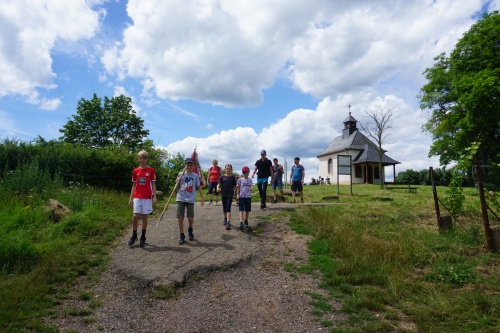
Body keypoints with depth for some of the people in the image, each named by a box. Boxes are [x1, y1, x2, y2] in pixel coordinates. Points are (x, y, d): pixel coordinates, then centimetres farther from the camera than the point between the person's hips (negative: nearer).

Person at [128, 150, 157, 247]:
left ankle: (143, 237, 15)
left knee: (144, 216, 4)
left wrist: (154, 196, -7)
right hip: (137, 197, 1)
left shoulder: (151, 170, 1)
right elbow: (134, 186, 11)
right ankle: (134, 235, 13)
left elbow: (153, 185, 2)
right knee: (135, 216, -6)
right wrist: (131, 198, 7)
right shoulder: (135, 171, 8)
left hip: (147, 197, -1)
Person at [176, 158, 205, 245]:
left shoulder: (195, 176, 6)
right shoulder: (181, 174, 5)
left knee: (190, 218, -2)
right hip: (181, 198, 0)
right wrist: (178, 182, -13)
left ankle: (190, 230, 30)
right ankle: (182, 236, 11)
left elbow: (199, 187, 8)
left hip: (190, 199, 0)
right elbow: (176, 188, 6)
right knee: (180, 218, -4)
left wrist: (202, 197, 3)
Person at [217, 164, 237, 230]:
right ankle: (225, 219, 40)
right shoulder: (222, 177, 1)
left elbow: (234, 186, 4)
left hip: (230, 195, -2)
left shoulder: (233, 177, 0)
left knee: (228, 208, -9)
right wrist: (218, 188, -23)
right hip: (223, 194, 2)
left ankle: (228, 223, -13)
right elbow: (219, 184, -3)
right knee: (224, 208, 16)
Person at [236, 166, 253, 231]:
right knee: (241, 210, -11)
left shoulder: (250, 180, 8)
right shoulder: (240, 179, 2)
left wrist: (251, 188, -29)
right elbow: (238, 188, 4)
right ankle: (241, 223, -19)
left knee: (247, 210, 10)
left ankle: (246, 222, 27)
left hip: (248, 197, 3)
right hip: (241, 197, -3)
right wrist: (237, 195, -4)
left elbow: (252, 186, -6)